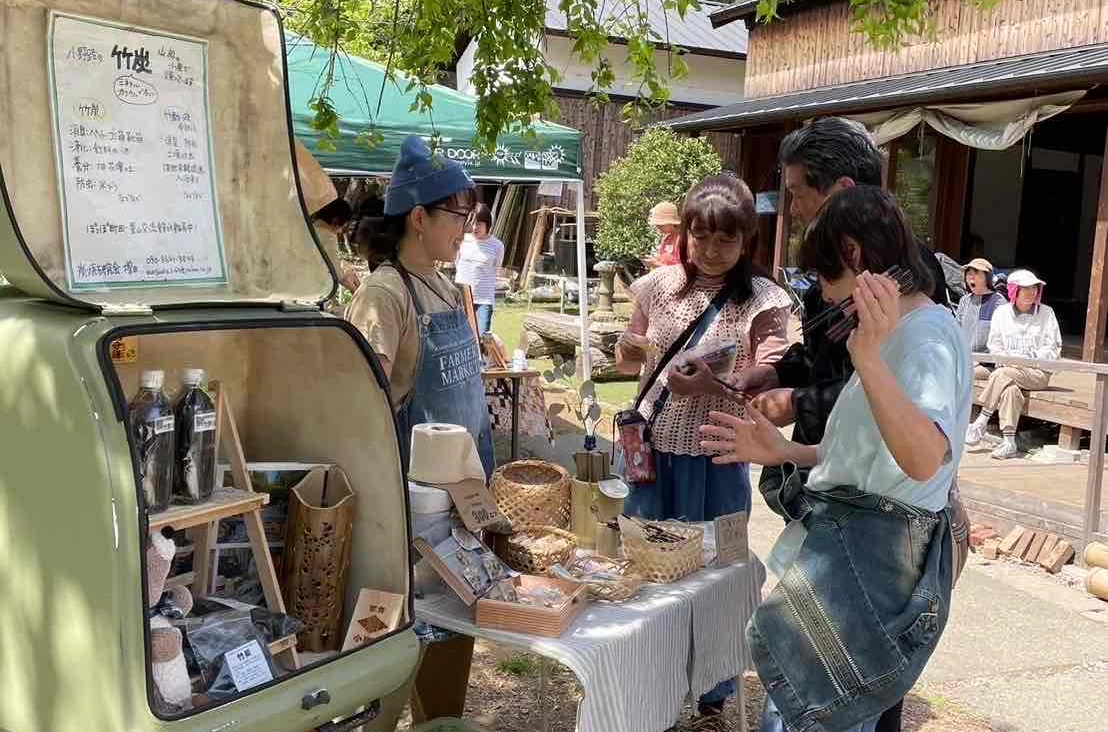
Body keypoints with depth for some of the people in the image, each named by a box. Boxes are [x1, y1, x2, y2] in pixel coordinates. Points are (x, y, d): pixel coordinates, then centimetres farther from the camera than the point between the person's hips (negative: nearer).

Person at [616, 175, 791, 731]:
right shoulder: (659, 286, 1)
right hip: (651, 446, 3)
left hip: (715, 457, -3)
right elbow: (630, 361, 13)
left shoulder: (762, 301, -8)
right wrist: (628, 350, -10)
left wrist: (709, 384, -28)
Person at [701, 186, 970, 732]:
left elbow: (924, 460, -33)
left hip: (870, 561, -10)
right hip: (849, 551, 10)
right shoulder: (904, 334, 17)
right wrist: (785, 452, 13)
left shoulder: (926, 334, -15)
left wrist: (868, 358, -43)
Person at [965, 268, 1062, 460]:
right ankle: (1009, 441, -33)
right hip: (1008, 368, 2)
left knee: (1001, 375, -32)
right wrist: (1008, 358, -11)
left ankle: (981, 422, -25)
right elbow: (994, 345, 9)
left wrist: (1030, 358, -11)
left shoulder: (1046, 313, 4)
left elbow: (1053, 349, 3)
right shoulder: (1002, 312, 9)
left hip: (1038, 372, -2)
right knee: (1011, 388, -34)